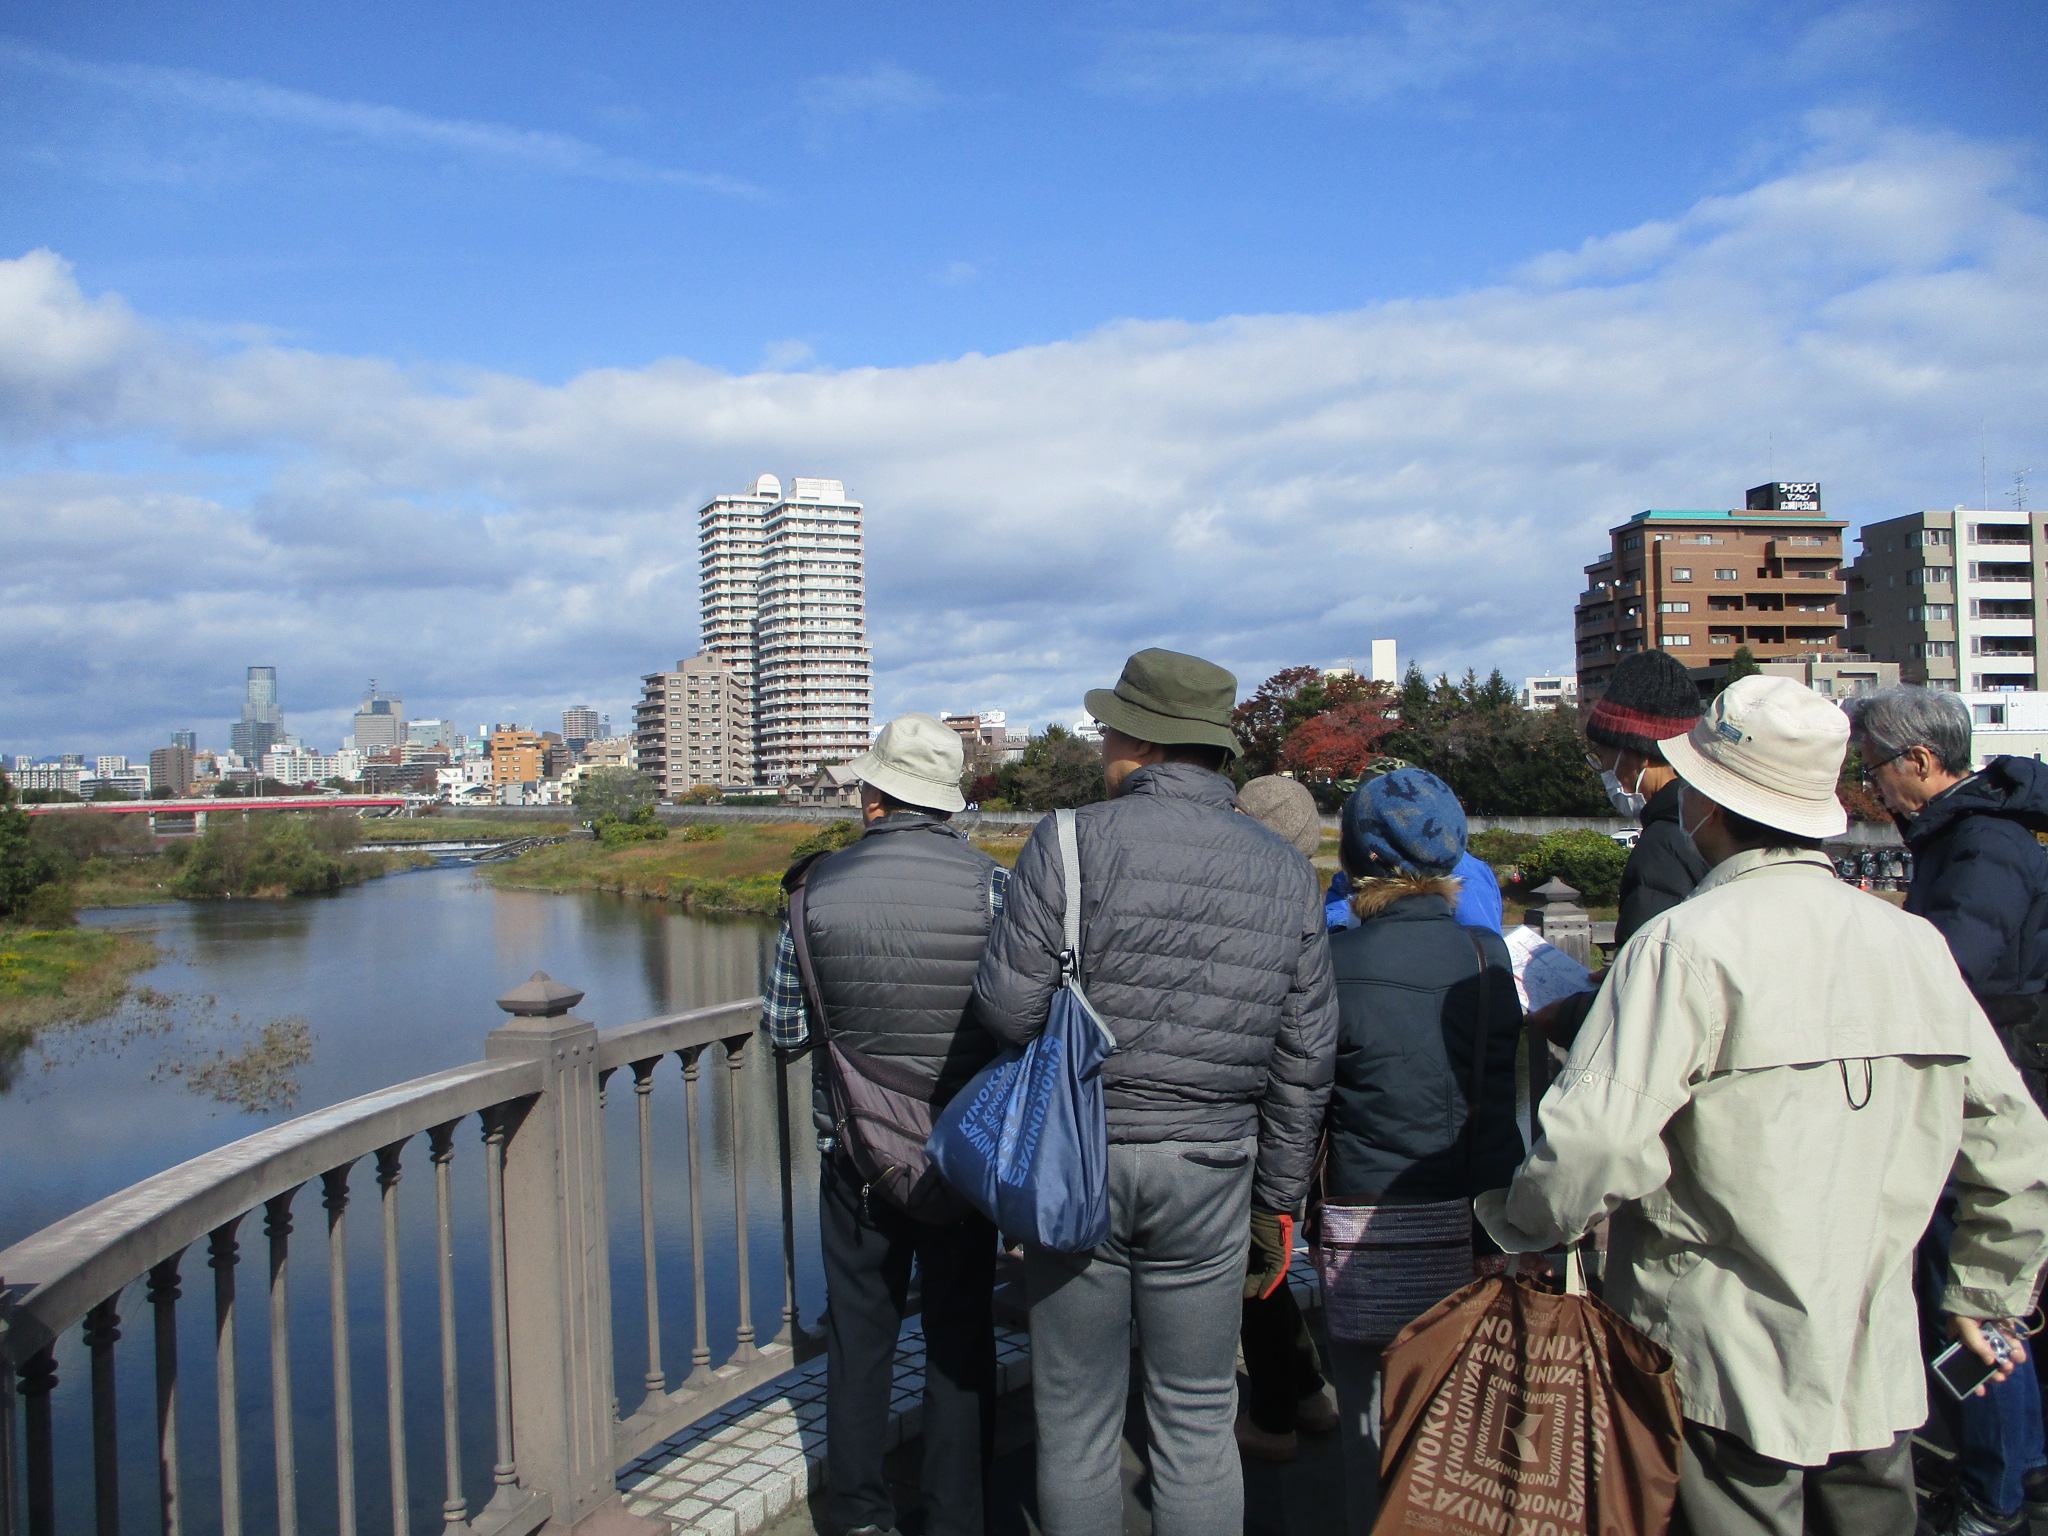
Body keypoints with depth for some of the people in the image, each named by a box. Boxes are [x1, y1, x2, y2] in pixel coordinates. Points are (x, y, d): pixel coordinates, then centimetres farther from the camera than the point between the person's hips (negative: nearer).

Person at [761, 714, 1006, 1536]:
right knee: (960, 1338, 12)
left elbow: (786, 1030, -2)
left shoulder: (821, 888, -8)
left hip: (856, 1153, 1)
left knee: (858, 1334, 16)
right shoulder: (990, 884, -12)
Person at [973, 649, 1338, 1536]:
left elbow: (1008, 1009, -14)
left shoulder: (1074, 841, -10)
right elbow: (1305, 1061, 7)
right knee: (1199, 1425, 15)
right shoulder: (1286, 873, 4)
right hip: (1209, 1173, 3)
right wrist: (1279, 1200, 16)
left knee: (1076, 1423, 12)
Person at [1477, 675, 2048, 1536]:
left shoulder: (1688, 946, -17)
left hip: (1725, 1376, -5)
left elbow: (1595, 1149, -25)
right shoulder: (1916, 945, 2)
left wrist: (1508, 1220, -6)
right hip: (1877, 1375, 6)